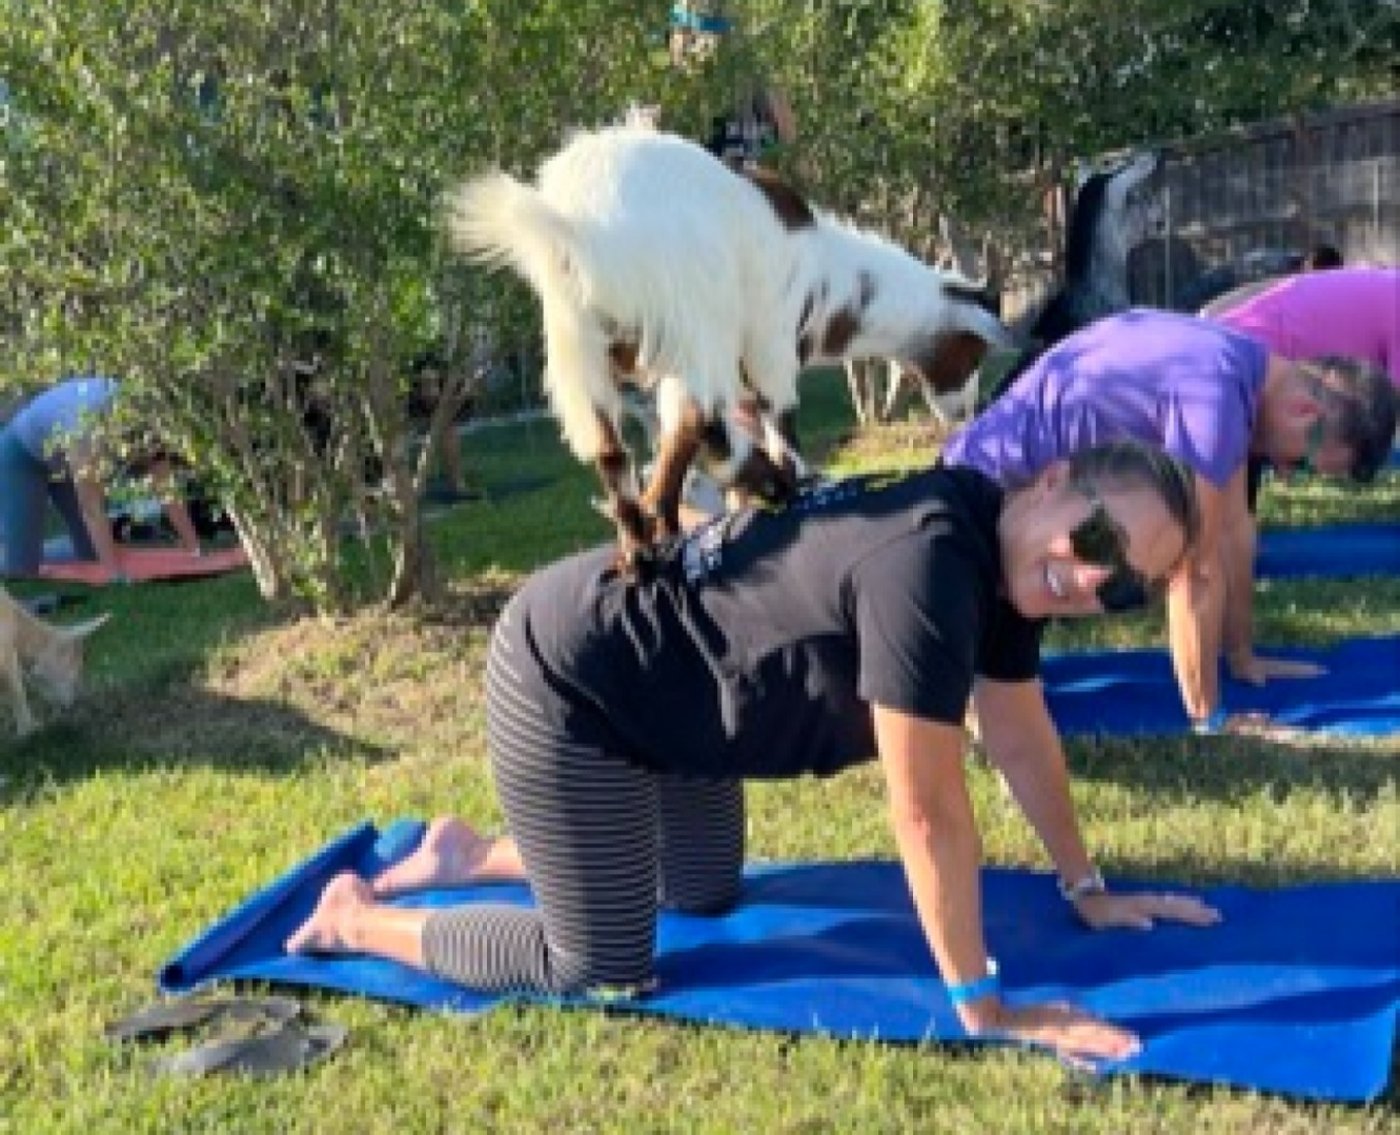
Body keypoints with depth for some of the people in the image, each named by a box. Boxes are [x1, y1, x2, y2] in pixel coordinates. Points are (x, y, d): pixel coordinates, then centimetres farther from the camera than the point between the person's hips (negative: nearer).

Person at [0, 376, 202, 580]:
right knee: (22, 567, -15)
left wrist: (195, 549, -20)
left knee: (92, 552, -1)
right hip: (20, 455, -6)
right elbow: (92, 508, -43)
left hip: (62, 460, 6)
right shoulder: (85, 426, -42)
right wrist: (116, 573, -47)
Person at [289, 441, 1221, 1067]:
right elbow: (929, 811, -30)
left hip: (669, 680, 10)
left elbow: (1021, 736, 8)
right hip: (569, 681, -10)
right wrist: (984, 1010, -21)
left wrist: (1089, 890, 14)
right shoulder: (927, 568, -35)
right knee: (602, 971, -1)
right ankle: (356, 916, 18)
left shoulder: (1001, 549, -5)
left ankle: (468, 853, 37)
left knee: (706, 895, 24)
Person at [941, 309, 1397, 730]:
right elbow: (1197, 572, -23)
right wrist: (1208, 718, -14)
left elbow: (1233, 526, 9)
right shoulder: (1215, 397, -28)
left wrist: (1244, 658, 13)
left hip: (1031, 489, 10)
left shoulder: (1246, 363, 2)